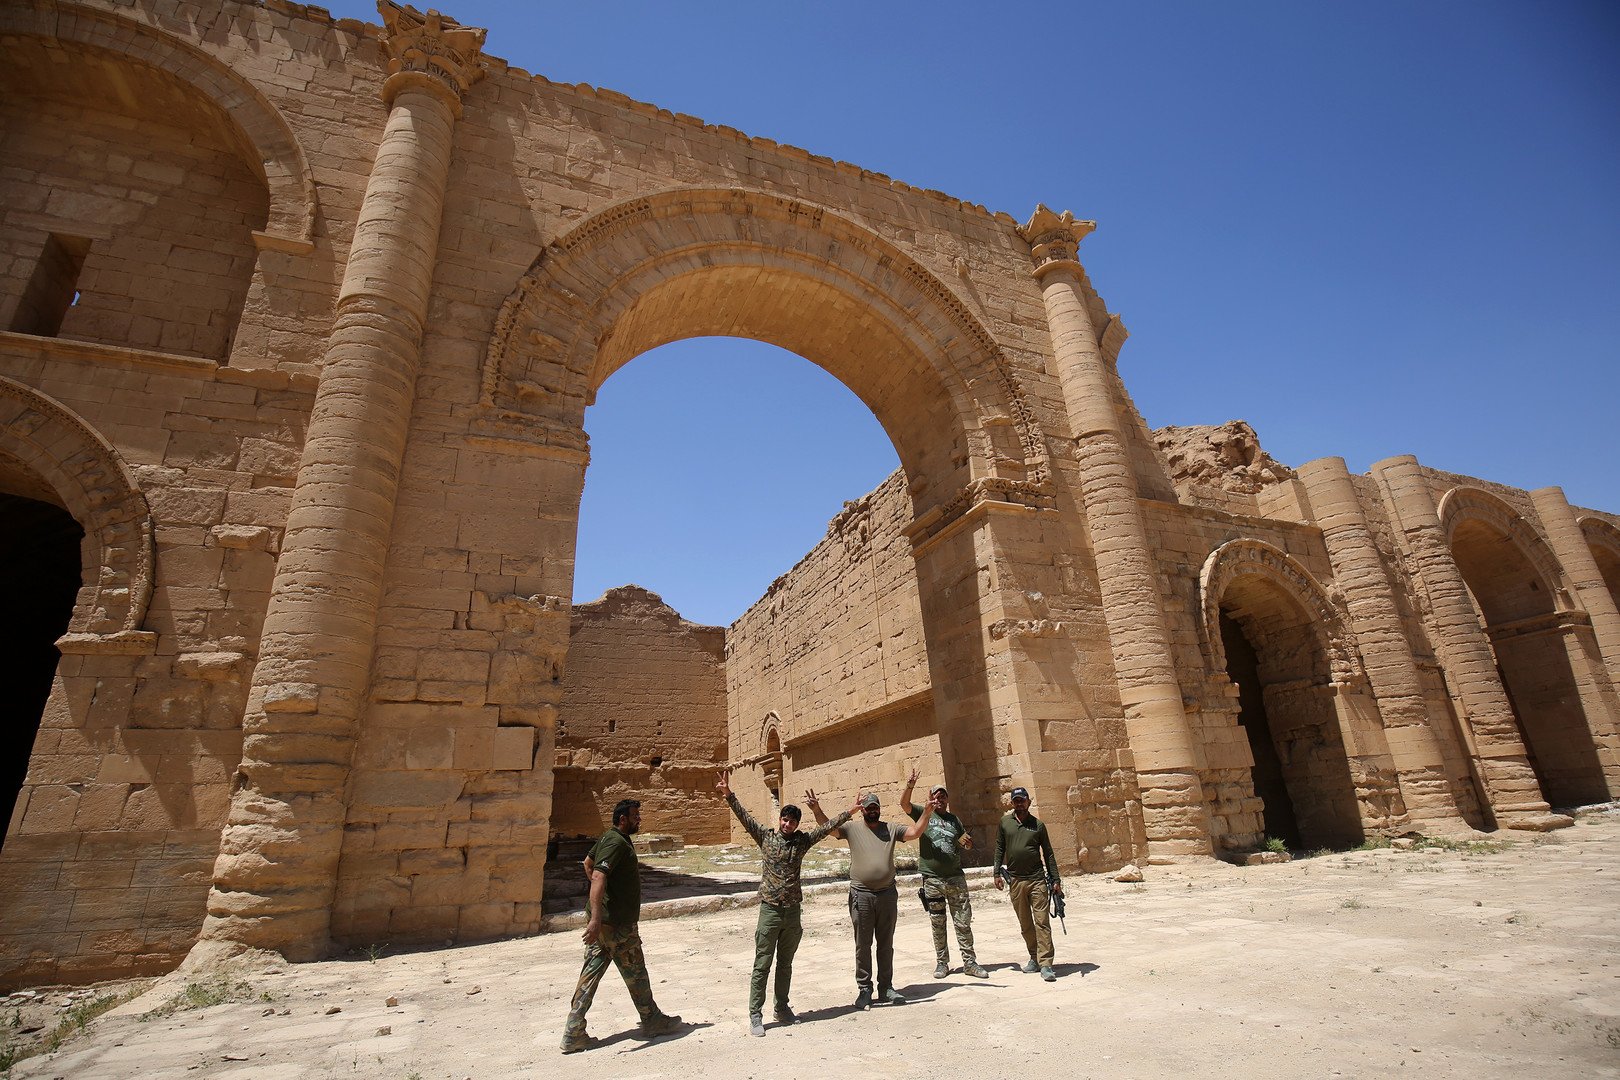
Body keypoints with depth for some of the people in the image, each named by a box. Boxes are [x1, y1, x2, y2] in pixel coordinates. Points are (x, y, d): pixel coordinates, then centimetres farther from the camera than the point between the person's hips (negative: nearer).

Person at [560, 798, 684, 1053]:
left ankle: (573, 1034, 12)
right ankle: (652, 1022, 24)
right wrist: (596, 918, -39)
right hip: (618, 924, -9)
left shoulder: (609, 838, 11)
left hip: (602, 921, 9)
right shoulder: (616, 843, -21)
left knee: (590, 974, 10)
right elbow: (598, 877, -32)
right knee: (635, 974, 8)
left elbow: (588, 863, 26)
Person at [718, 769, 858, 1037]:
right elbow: (744, 817, -13)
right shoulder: (765, 836, -3)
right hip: (770, 910, -3)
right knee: (762, 966, 3)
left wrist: (849, 812, -2)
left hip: (792, 912, 3)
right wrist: (728, 795, -25)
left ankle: (781, 1007, 30)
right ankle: (755, 1015, 12)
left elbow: (827, 827, 4)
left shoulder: (802, 841, 4)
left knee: (785, 964, 16)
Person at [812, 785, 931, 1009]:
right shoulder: (852, 829, 0)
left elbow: (915, 832, -6)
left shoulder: (891, 828, 4)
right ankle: (864, 990, 17)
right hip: (861, 895, -2)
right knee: (863, 946, 6)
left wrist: (926, 814, -23)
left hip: (888, 894, 2)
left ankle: (886, 988, 25)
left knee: (886, 945, 13)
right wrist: (817, 811, -26)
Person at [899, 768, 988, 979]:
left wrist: (968, 842, -5)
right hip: (932, 879, -2)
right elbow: (904, 803, -15)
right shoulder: (923, 814, 2)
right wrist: (910, 785, -33)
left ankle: (970, 963, 13)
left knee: (963, 923, 4)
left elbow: (967, 845, 20)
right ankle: (942, 963, 19)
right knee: (938, 924, 7)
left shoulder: (954, 819, 13)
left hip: (956, 878, 2)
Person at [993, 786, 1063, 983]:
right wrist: (997, 873, 1)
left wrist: (1056, 880, 1)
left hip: (1037, 880, -2)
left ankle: (1045, 965, -4)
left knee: (1042, 922, -6)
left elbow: (1048, 854, 6)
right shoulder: (1005, 823, 5)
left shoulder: (1038, 825, 3)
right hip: (1015, 881, 2)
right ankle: (1034, 958, 24)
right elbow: (999, 850, 9)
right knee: (1025, 924, 10)